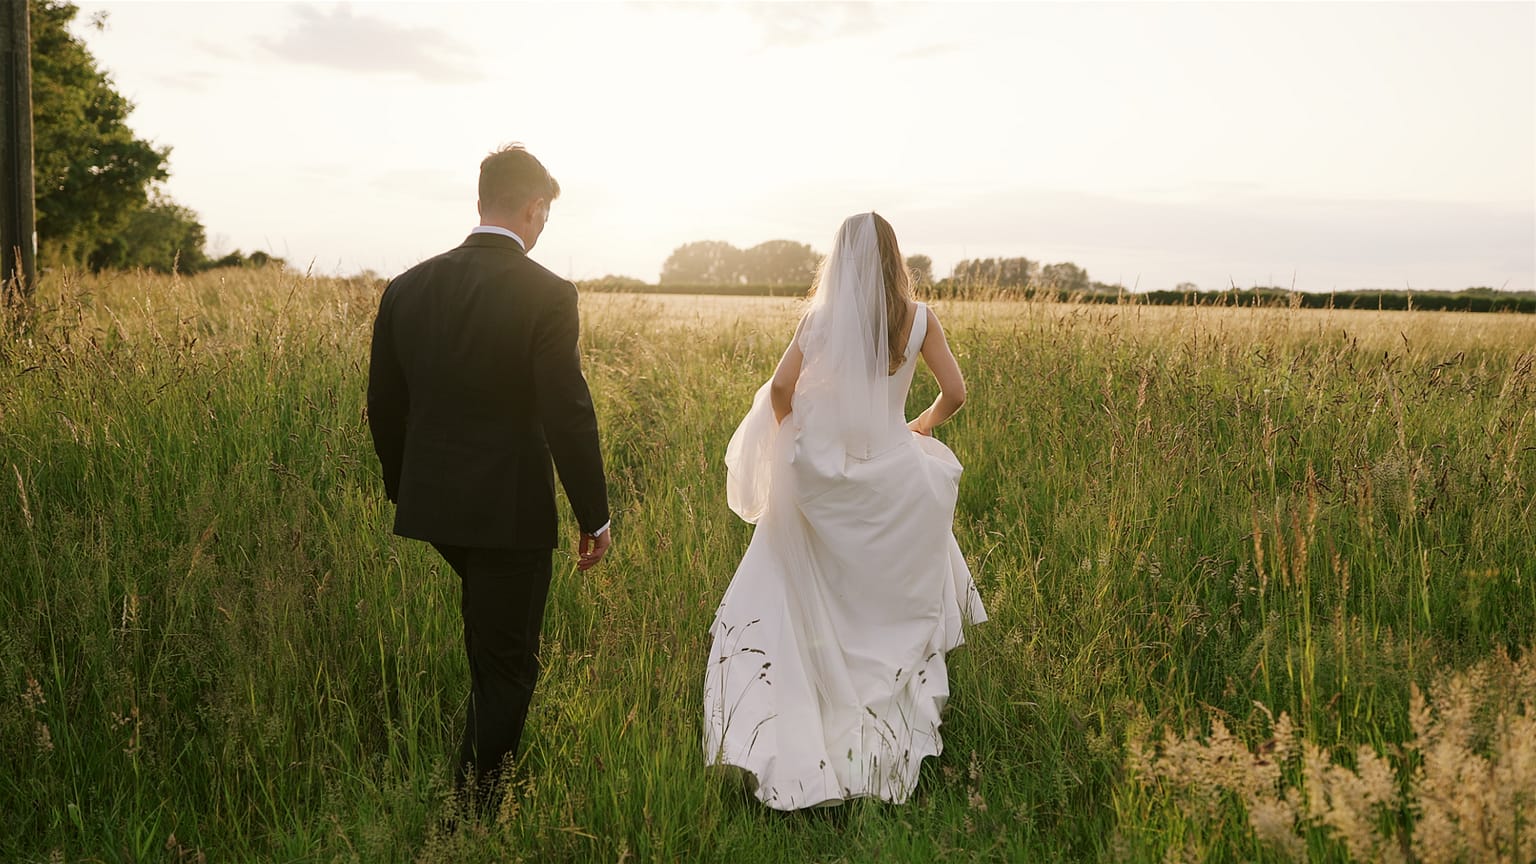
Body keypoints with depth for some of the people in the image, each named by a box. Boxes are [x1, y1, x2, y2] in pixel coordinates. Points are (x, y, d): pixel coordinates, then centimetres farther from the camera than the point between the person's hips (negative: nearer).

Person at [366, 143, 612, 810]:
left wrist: (404, 493, 21)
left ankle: (482, 766, 43)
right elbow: (569, 416, -16)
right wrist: (595, 518, -6)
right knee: (506, 665, 9)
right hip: (511, 510, -6)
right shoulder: (547, 295, -15)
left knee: (492, 639, 31)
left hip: (431, 503, 7)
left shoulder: (408, 288, 2)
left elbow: (384, 407, 8)